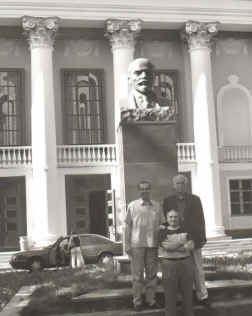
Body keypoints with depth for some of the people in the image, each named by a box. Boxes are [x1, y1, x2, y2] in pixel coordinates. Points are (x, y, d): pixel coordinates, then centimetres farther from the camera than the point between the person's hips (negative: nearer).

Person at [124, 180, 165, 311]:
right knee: (137, 274, 4)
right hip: (137, 244, -2)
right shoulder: (132, 206, 1)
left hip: (153, 244, 2)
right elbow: (128, 226, 3)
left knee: (152, 274, 8)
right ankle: (137, 301, 13)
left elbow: (161, 225, 12)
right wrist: (127, 244, -2)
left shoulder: (157, 206, 7)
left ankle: (151, 299, 20)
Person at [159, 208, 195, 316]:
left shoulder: (186, 231, 7)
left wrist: (173, 247, -15)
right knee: (170, 294, 1)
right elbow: (167, 246, -15)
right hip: (169, 265, -2)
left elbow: (191, 246, -6)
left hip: (186, 263, 2)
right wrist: (182, 243, -8)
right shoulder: (163, 233, 1)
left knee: (187, 292, 7)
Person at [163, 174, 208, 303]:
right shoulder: (168, 201, 6)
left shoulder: (195, 199, 6)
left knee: (198, 268, 5)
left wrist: (202, 238, -1)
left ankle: (202, 295, 15)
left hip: (193, 239, 1)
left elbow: (201, 219, 5)